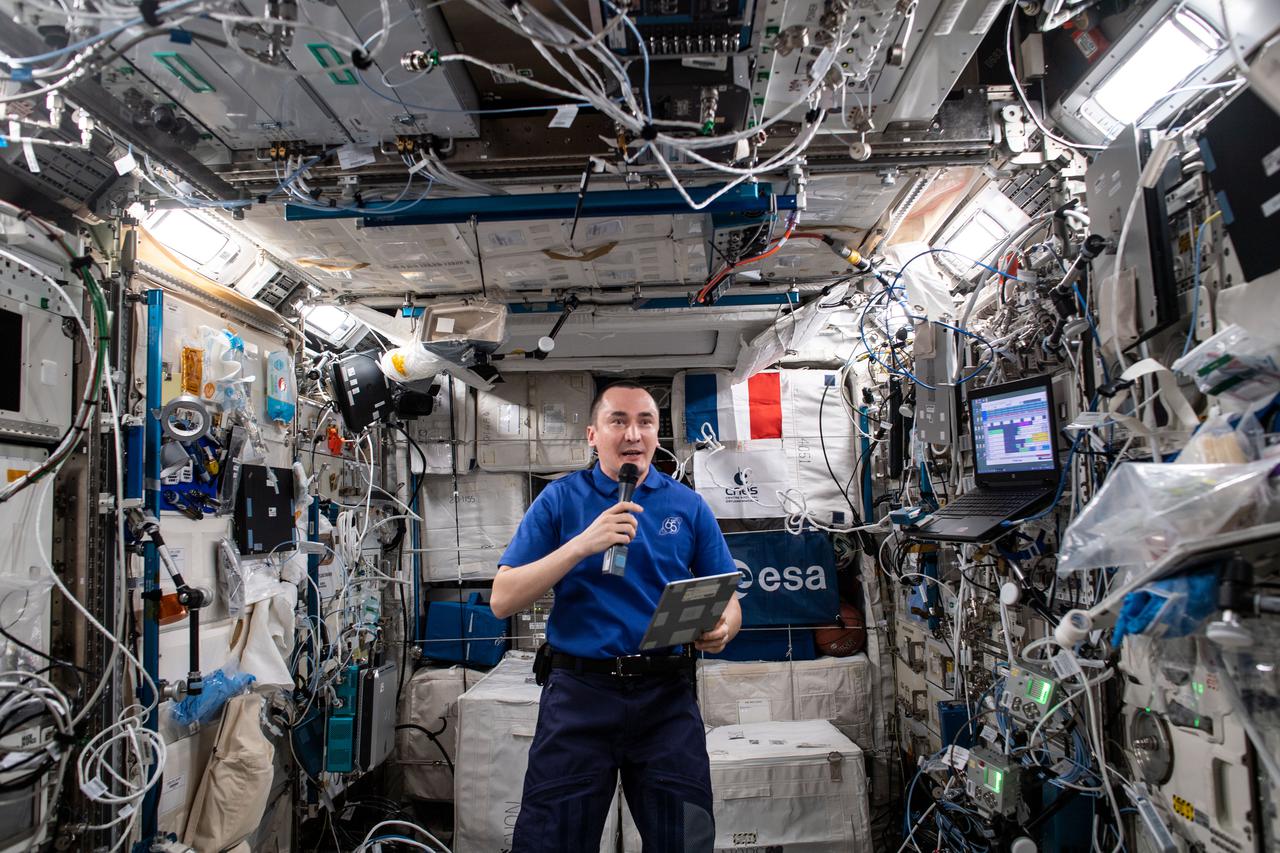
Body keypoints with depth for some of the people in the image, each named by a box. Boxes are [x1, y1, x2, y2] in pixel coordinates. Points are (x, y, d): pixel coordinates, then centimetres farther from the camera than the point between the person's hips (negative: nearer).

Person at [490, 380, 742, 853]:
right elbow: (503, 600, -6)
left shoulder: (688, 505, 6)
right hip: (580, 692, -1)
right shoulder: (560, 499, 2)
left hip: (667, 695, 2)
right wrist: (583, 544, -18)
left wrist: (721, 629, -15)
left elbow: (729, 602, 9)